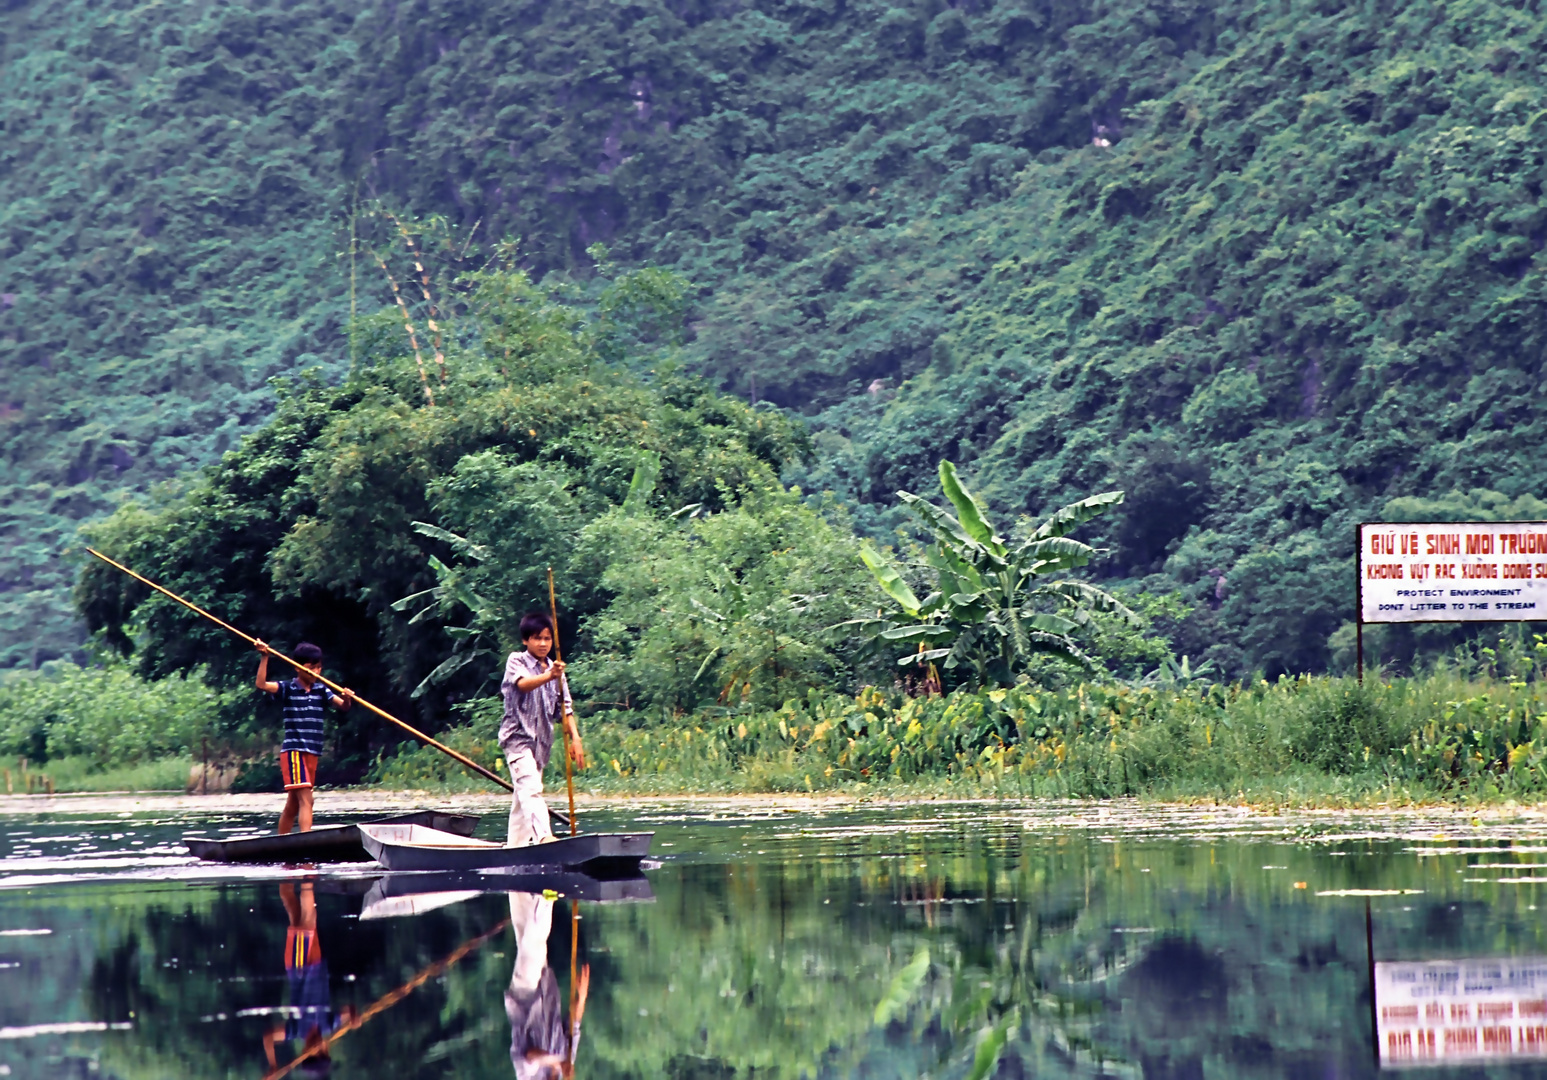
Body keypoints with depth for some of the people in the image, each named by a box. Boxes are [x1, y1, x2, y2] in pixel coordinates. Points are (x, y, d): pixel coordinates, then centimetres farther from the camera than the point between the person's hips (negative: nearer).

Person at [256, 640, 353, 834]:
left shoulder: (321, 690, 10)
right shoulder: (287, 689, -4)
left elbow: (342, 706, 0)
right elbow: (261, 684, -18)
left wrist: (347, 699, -22)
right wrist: (264, 658, -26)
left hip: (312, 753, 6)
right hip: (293, 751, -6)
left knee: (293, 805, 13)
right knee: (305, 799, -19)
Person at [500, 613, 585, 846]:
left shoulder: (555, 670, 13)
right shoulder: (516, 661, -5)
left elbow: (565, 707, 10)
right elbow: (523, 684, -27)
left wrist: (575, 739, -2)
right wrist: (547, 676, -46)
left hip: (541, 740, 7)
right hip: (518, 736, -7)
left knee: (522, 797, 13)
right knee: (530, 788, -22)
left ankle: (514, 846, 19)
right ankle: (543, 836, -37)